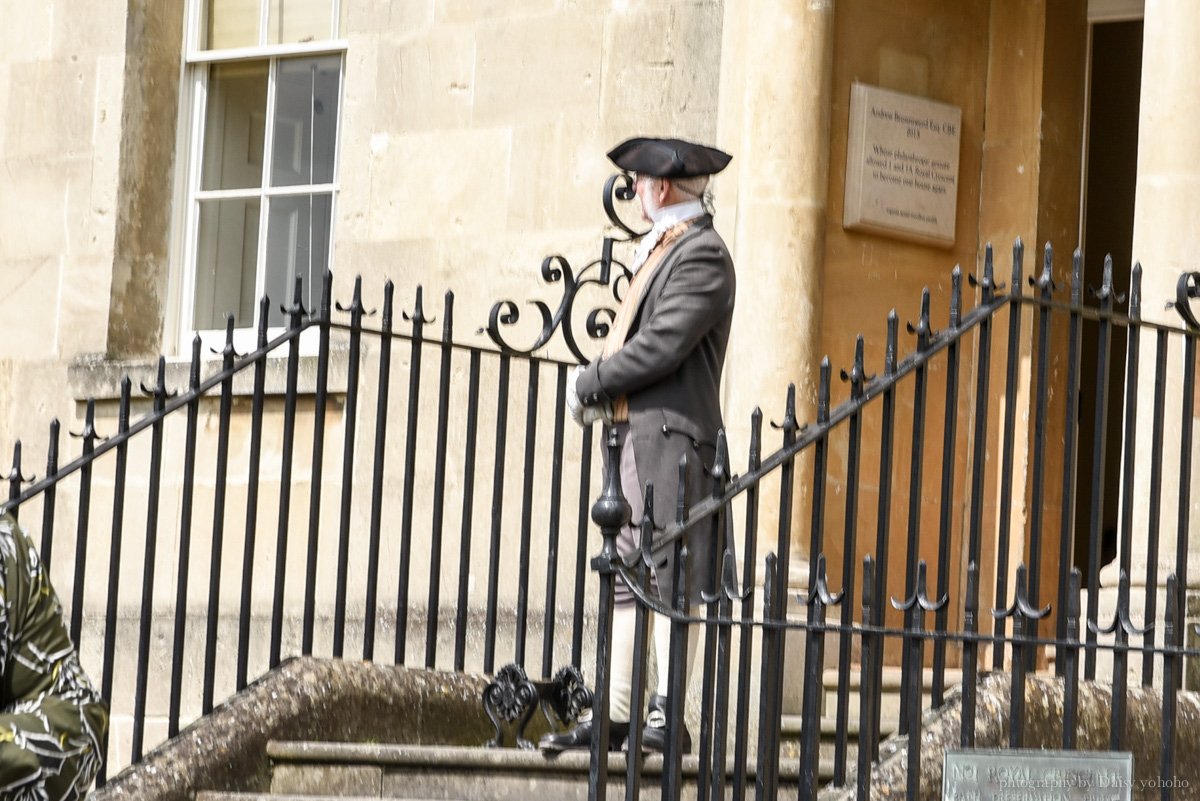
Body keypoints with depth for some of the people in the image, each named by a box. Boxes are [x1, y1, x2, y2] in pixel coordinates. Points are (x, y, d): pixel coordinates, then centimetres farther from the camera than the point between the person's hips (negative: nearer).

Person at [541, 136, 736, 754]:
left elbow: (660, 348, -17)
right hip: (634, 432, 10)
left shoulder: (702, 254, -9)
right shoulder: (660, 251, 22)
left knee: (672, 579, -9)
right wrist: (601, 384, 6)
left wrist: (590, 383, -7)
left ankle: (666, 719, -10)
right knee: (626, 578, 7)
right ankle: (615, 717, 8)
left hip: (672, 434, -10)